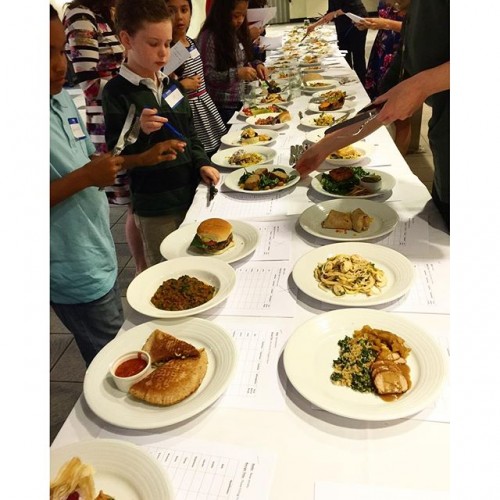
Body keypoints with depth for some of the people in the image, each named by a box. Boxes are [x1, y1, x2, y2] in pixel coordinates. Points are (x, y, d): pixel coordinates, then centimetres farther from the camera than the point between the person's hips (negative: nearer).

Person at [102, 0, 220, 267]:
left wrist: (202, 164, 2)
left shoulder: (170, 84, 9)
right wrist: (140, 132, -29)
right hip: (155, 207, -6)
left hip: (190, 192, 6)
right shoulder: (116, 92, -12)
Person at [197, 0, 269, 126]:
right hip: (222, 107, -7)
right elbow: (206, 76, -19)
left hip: (242, 101, 7)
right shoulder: (208, 37, -15)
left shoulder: (237, 33, 8)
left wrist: (256, 64, -2)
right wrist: (236, 74, -28)